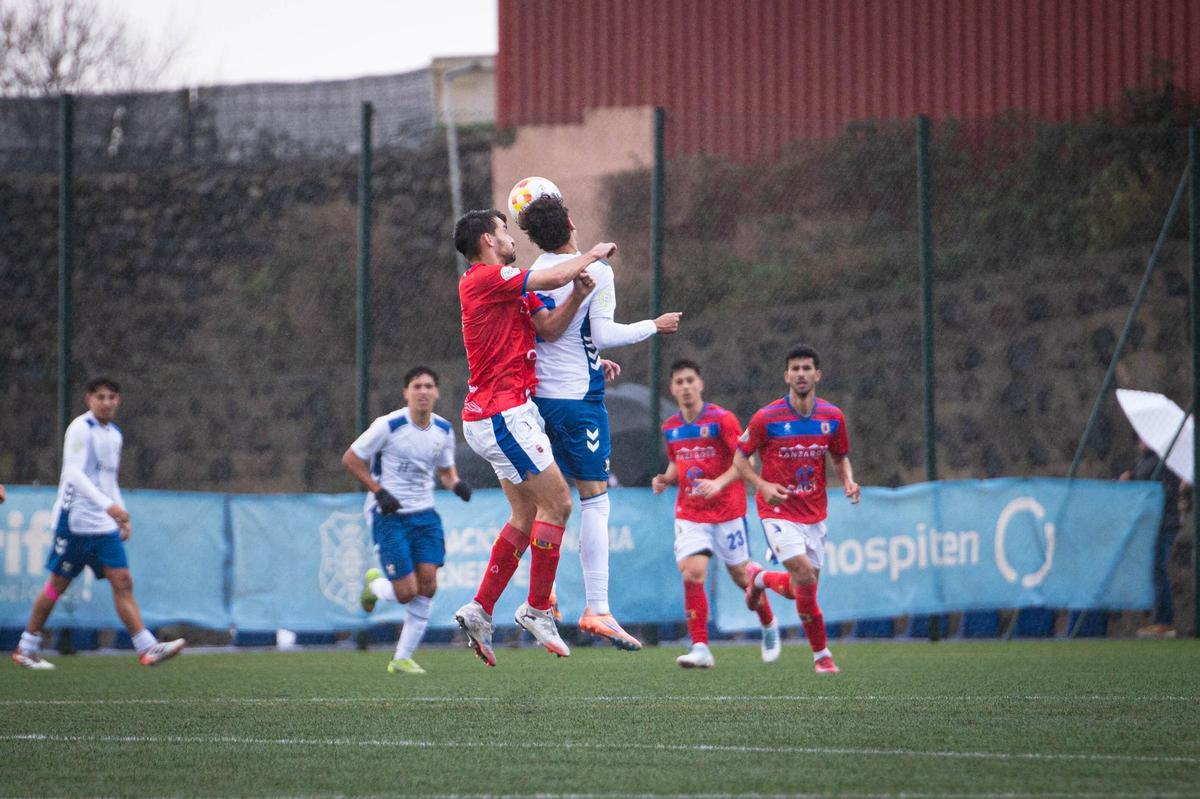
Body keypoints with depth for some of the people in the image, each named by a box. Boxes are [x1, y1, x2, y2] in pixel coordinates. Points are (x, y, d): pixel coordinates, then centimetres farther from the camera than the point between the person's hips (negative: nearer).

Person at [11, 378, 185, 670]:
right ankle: (26, 649, 13)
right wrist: (108, 504, -31)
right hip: (75, 520, -7)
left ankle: (148, 648, -11)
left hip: (104, 525, 7)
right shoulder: (80, 429, -11)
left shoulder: (114, 434, 15)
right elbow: (74, 473, -22)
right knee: (58, 584, 1)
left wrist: (123, 515, 17)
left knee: (123, 582, -4)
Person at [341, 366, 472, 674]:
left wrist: (456, 483, -5)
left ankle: (402, 658, 6)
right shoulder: (388, 426, -14)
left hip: (424, 514, 5)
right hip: (389, 516, -5)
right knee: (406, 593, -10)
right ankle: (374, 585, 27)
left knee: (427, 587, -6)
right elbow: (350, 459, -6)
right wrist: (379, 492, -14)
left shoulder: (443, 430, 3)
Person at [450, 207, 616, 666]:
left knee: (526, 516, 11)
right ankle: (537, 609, -1)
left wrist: (578, 294, -11)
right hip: (502, 414, -10)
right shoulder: (484, 279, -13)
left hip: (507, 415, 10)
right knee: (556, 503, -8)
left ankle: (479, 611, 11)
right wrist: (594, 255, 1)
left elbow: (548, 326, 6)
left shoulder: (505, 288, 18)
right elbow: (556, 276, -18)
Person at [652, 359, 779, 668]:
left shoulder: (721, 419, -10)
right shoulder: (670, 428, 7)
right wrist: (666, 479, 1)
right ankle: (700, 648, -15)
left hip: (727, 510, -3)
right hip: (689, 512, 3)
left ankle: (769, 625, 36)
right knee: (692, 573, -15)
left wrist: (719, 483, -28)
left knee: (740, 575, 7)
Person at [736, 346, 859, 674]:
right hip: (778, 511, -4)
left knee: (801, 590, 8)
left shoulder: (832, 417, 0)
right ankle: (821, 654, -1)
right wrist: (763, 485, -18)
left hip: (814, 513, 4)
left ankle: (761, 578, 42)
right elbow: (740, 457, -1)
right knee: (805, 576, -21)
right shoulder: (766, 418, -11)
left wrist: (848, 481, -7)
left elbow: (841, 457, 15)